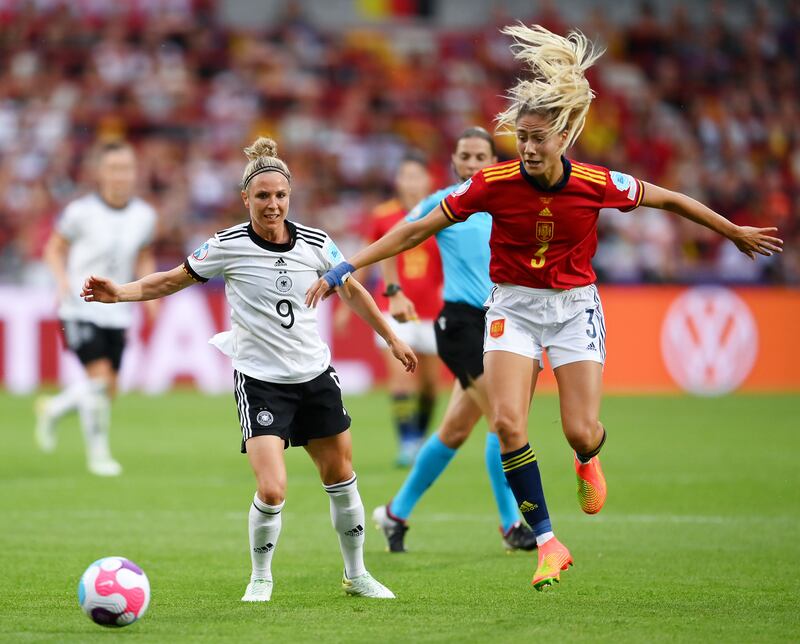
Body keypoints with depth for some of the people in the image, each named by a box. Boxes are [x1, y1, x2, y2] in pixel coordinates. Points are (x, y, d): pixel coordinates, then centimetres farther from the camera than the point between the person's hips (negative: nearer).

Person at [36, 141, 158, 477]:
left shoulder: (144, 216, 1)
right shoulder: (81, 212, -11)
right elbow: (55, 249, 1)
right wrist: (63, 280, -16)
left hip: (117, 313, 5)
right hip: (80, 309, -5)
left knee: (107, 390, 7)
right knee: (101, 378, -16)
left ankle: (52, 408, 37)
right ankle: (98, 454, 0)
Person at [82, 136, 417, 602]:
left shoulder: (316, 244, -3)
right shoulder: (228, 246, -11)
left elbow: (353, 291, 13)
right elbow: (174, 280, 0)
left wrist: (392, 339, 18)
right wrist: (120, 293, -15)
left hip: (316, 375, 4)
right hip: (260, 381, -4)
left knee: (341, 477, 13)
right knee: (272, 490, -17)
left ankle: (356, 574, 32)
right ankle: (261, 579, 8)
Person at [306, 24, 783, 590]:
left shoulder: (597, 184, -15)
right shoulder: (494, 183, -15)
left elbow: (670, 200, 2)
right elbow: (418, 230, -10)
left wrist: (735, 232, 11)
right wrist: (346, 268, -14)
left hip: (575, 305, 0)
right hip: (514, 305, 0)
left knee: (582, 433, -8)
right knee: (508, 422, -18)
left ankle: (587, 460, 33)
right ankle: (548, 543, -6)